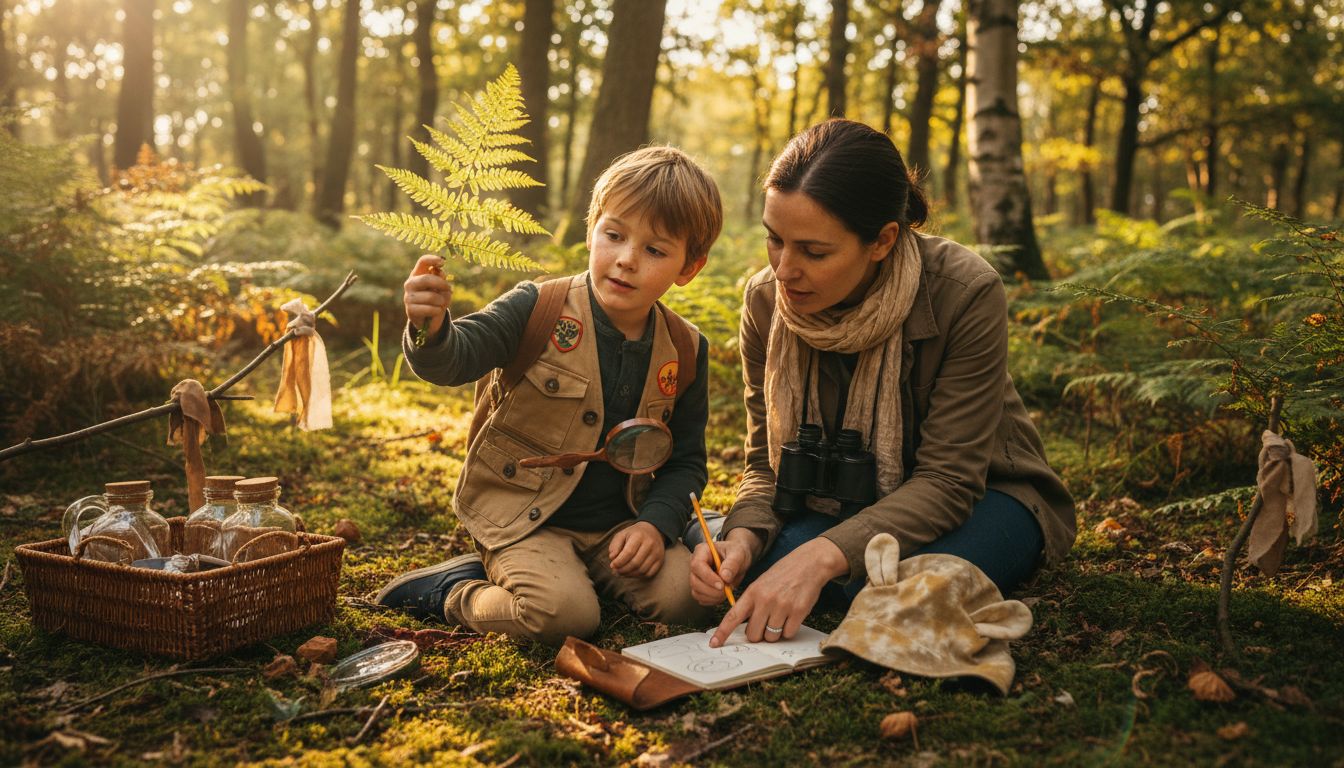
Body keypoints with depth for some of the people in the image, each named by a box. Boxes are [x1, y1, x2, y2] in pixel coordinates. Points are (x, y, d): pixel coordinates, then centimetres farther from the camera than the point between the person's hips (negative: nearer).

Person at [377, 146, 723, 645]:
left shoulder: (685, 352, 0)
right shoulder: (538, 310, -11)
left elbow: (686, 460, 7)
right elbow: (457, 357, -22)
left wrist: (656, 523, -10)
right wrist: (431, 330, -45)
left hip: (616, 524, 5)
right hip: (525, 519, -4)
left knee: (684, 598, -15)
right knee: (564, 614, -27)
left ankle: (581, 575, 8)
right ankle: (455, 592, 2)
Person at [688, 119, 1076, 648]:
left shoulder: (965, 293, -25)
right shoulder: (766, 300, -12)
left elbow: (948, 481, -27)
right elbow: (766, 461, -5)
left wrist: (824, 555, -41)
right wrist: (744, 535, -29)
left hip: (976, 501, -2)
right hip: (843, 505, 3)